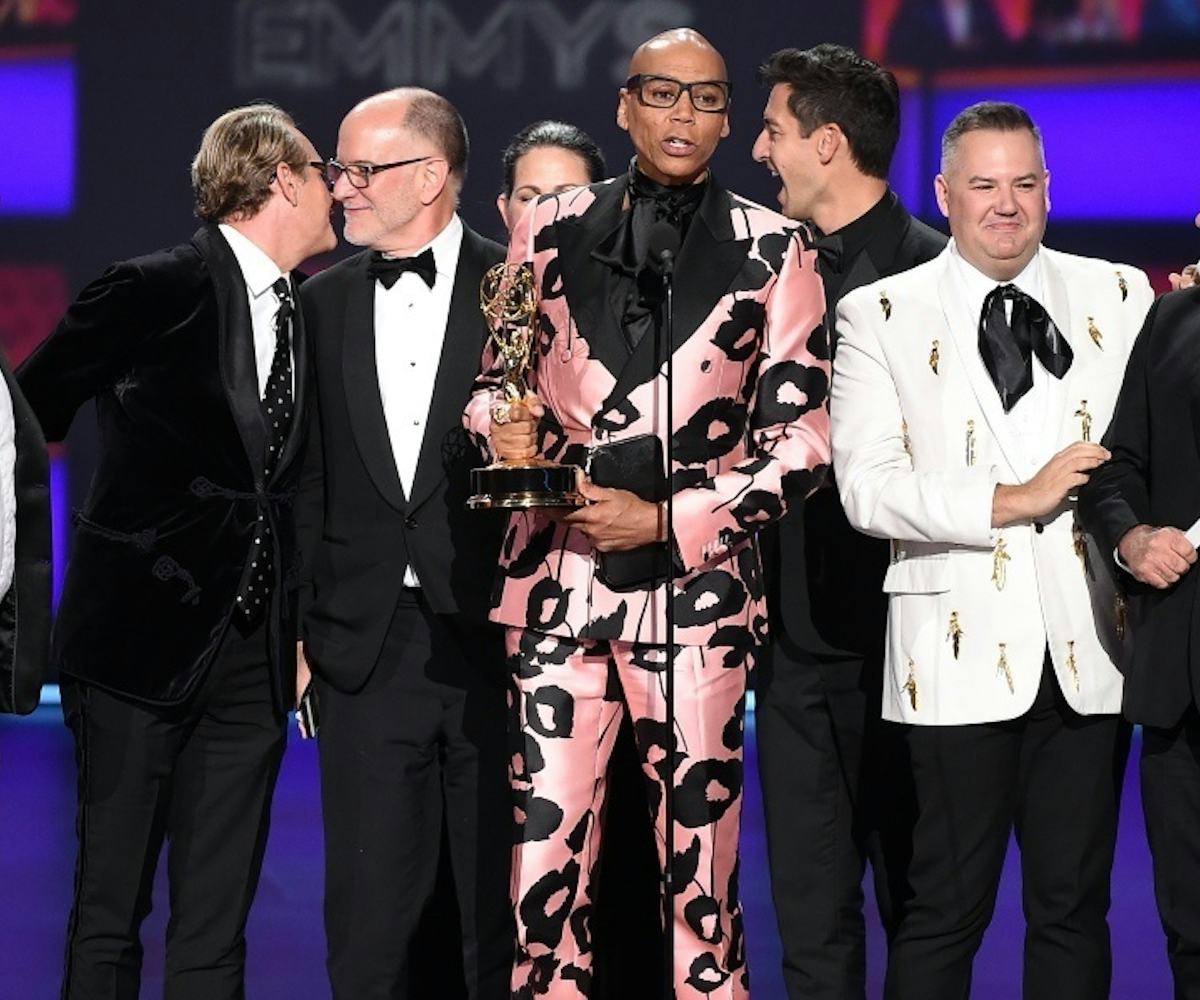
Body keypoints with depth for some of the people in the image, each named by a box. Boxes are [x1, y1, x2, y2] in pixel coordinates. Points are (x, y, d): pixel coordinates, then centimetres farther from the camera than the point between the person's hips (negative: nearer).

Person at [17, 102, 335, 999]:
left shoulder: (310, 311, 11)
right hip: (145, 646, -5)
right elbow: (26, 418, -6)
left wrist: (302, 627, 8)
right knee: (110, 917, 0)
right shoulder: (157, 291, -8)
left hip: (253, 657, 6)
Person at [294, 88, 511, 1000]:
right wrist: (298, 622, 5)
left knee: (505, 916, 4)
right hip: (368, 645, 3)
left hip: (495, 640, -3)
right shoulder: (322, 304, 10)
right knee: (370, 920, 5)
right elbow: (304, 478, 10)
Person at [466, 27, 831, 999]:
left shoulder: (772, 252, 6)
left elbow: (801, 438, 3)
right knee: (545, 869, -3)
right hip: (557, 584, 1)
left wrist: (667, 522, -8)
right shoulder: (551, 230, 11)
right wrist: (504, 426, -4)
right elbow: (495, 378, 21)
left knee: (701, 882, -1)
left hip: (696, 592, -1)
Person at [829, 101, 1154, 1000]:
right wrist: (1014, 502, -13)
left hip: (1088, 651, 3)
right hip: (964, 652, -2)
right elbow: (868, 488, -7)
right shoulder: (881, 315, 3)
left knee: (1074, 905, 8)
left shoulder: (1119, 296, 10)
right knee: (945, 909, 1)